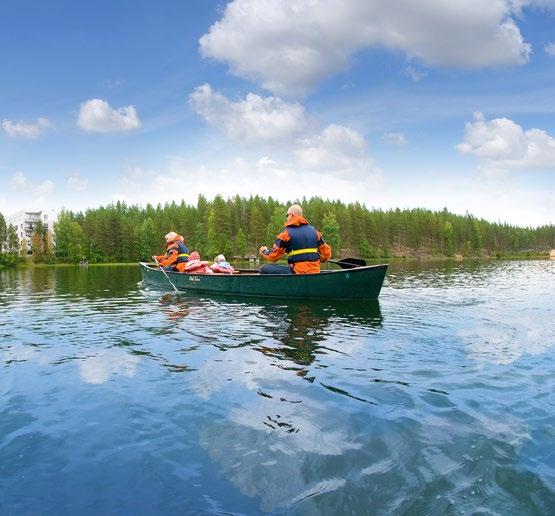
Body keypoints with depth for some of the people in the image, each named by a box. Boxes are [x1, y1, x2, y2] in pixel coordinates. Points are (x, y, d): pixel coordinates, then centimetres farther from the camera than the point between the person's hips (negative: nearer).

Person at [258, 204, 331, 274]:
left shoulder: (287, 232, -5)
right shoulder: (314, 231, 10)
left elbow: (273, 256, -3)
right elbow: (326, 253, 11)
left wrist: (264, 251, 19)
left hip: (298, 273, -7)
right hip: (315, 274, 7)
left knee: (264, 269, 1)